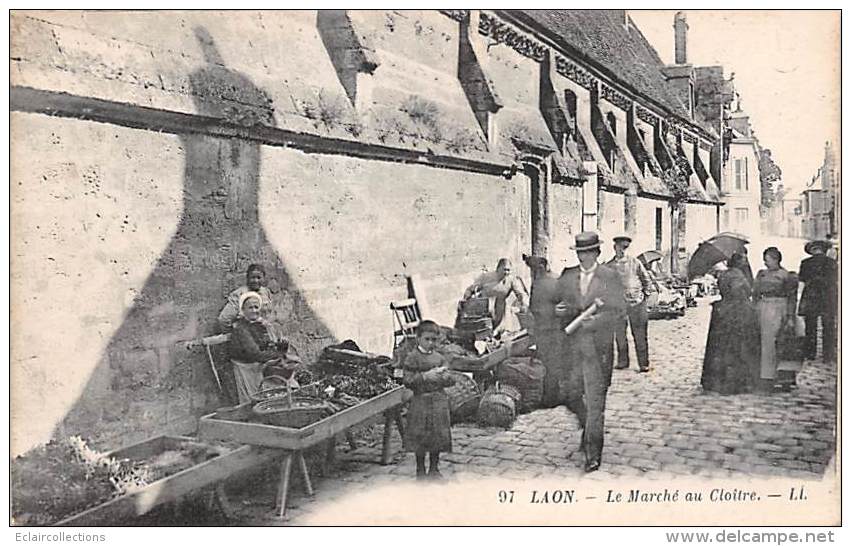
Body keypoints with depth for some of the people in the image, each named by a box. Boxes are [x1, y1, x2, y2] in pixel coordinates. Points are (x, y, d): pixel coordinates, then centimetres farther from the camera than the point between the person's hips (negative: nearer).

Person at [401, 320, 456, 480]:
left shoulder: (440, 358, 9)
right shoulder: (412, 357, -5)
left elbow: (451, 380, 9)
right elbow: (407, 380, -11)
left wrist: (443, 376, -12)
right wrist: (425, 376, -20)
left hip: (439, 401, 4)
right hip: (420, 401, -4)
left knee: (438, 436, 8)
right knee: (420, 437, 3)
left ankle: (434, 469, 23)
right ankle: (420, 470, 19)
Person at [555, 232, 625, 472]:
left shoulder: (610, 277, -1)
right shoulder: (567, 277, 10)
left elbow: (619, 310, -4)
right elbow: (560, 304, 14)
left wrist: (596, 320, -19)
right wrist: (561, 310, -10)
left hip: (598, 346, -4)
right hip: (572, 345, 4)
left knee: (595, 400, -4)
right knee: (571, 394, 10)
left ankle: (593, 453, 4)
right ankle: (589, 429, 38)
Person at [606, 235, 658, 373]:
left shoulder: (635, 263, 6)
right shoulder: (609, 266, 8)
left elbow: (646, 279, 11)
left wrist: (651, 292, 2)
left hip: (637, 303, -2)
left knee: (640, 335, 0)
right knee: (619, 335, 4)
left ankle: (644, 364, 6)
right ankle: (622, 362, 16)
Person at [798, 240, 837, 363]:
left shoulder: (805, 263, 0)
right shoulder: (832, 262, 1)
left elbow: (801, 281, 2)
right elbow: (837, 282, 4)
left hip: (810, 299, 0)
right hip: (829, 301, 0)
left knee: (810, 329, 7)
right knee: (829, 329, 6)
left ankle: (810, 355, 8)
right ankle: (828, 356, 6)